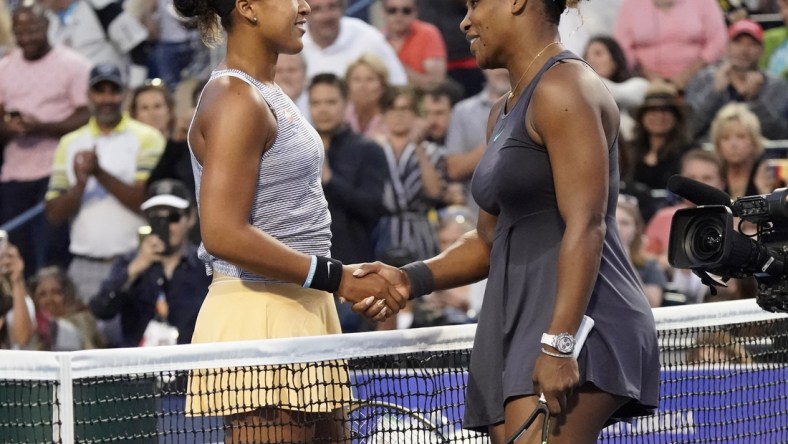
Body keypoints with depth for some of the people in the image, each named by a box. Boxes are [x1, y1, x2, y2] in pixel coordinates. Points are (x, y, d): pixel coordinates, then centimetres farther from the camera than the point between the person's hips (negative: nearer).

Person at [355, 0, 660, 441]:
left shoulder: (565, 87, -8)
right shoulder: (505, 111, 22)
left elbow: (586, 226, -17)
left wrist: (559, 344, -23)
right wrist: (412, 279, 11)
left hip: (575, 323, -9)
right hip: (517, 326, 9)